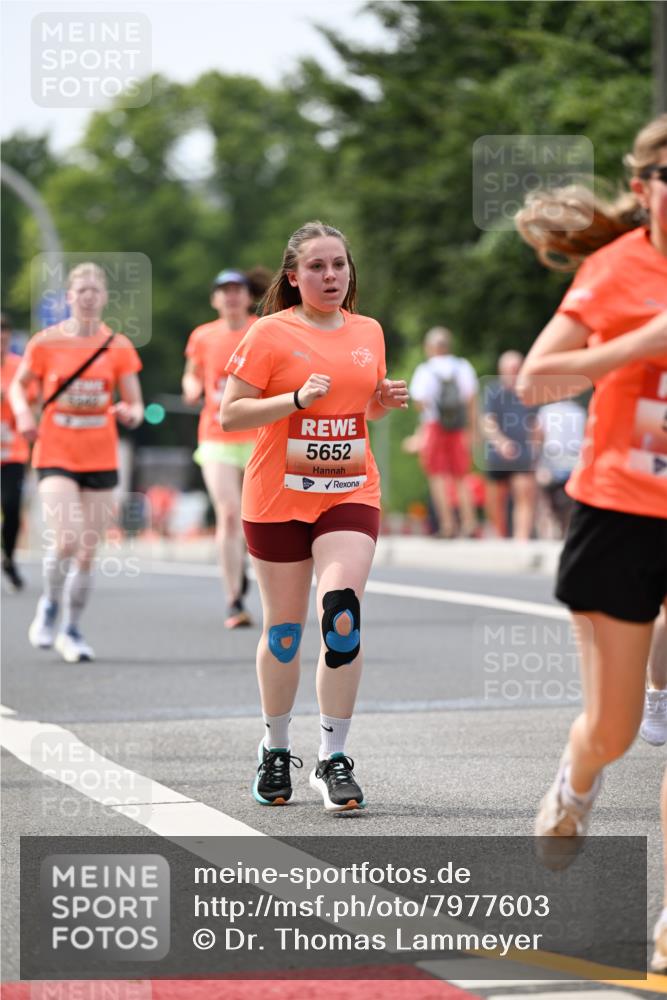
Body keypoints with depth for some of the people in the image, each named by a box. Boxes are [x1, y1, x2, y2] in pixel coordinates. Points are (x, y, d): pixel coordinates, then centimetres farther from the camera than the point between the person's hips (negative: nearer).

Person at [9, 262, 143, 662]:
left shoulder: (119, 346, 2)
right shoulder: (46, 342, -1)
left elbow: (135, 405, 3)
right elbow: (19, 385, 12)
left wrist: (130, 413, -20)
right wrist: (23, 413, -8)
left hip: (101, 459, 2)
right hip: (55, 455, -2)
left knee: (88, 552, 4)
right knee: (65, 542, -19)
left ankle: (72, 630, 22)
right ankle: (50, 605, 10)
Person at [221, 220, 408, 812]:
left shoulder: (368, 332, 10)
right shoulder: (270, 334, -5)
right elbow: (230, 413, -8)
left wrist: (386, 401, 3)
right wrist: (299, 398, -19)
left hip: (351, 494, 2)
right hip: (278, 498, -2)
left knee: (341, 613, -16)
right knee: (284, 628, 6)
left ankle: (334, 759, -9)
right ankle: (275, 749, 27)